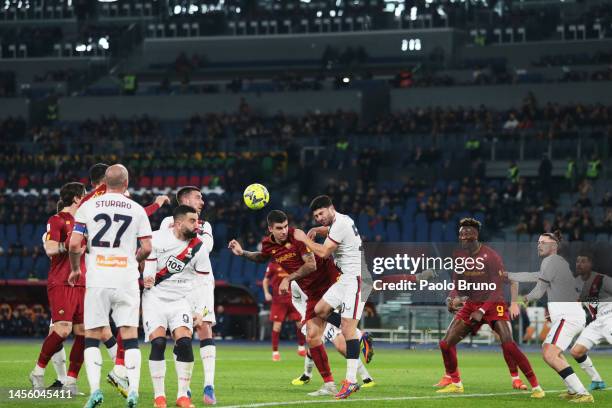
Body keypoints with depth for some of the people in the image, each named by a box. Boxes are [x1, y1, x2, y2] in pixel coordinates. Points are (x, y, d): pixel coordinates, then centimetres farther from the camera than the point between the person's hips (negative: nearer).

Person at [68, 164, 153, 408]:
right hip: (127, 279, 0)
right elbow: (147, 248, 3)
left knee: (92, 337, 7)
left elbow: (74, 244, -2)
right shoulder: (137, 210, 3)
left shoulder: (88, 207, 2)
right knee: (130, 337, 4)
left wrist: (75, 269, 15)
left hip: (97, 280, 0)